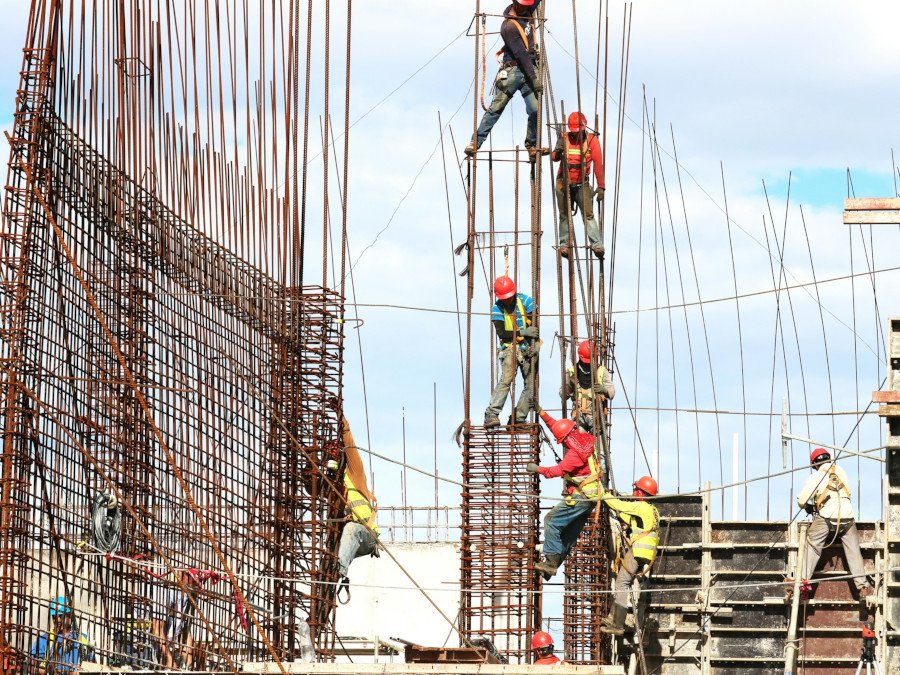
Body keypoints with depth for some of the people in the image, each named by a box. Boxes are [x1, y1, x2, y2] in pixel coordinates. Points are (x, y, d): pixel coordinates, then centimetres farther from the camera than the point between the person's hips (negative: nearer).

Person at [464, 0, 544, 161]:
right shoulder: (509, 26, -15)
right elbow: (521, 55, -19)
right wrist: (534, 78, -21)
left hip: (529, 69, 5)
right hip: (513, 69, -5)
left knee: (535, 110, -7)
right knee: (496, 108, -6)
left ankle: (531, 145, 5)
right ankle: (475, 142, -3)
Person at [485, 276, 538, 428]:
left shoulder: (524, 300, -1)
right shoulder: (497, 309, -4)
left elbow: (536, 323, -3)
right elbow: (501, 333, -11)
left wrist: (534, 345, -14)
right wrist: (522, 332, -22)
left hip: (528, 348, 3)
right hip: (510, 348, -3)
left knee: (531, 384, -2)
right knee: (506, 380, -22)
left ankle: (519, 417, 3)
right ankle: (491, 415, -27)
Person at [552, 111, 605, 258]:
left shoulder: (592, 140, -7)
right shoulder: (564, 138, -2)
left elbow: (598, 164, -12)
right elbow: (554, 158, -8)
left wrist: (601, 187, -19)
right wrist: (558, 151, -33)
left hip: (582, 184, -2)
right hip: (564, 184, 2)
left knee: (588, 214, -12)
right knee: (564, 215, 5)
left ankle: (596, 244, -18)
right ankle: (564, 244, 11)